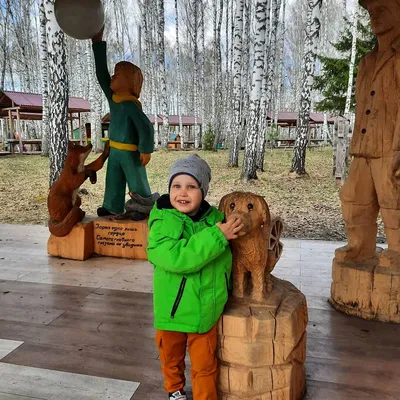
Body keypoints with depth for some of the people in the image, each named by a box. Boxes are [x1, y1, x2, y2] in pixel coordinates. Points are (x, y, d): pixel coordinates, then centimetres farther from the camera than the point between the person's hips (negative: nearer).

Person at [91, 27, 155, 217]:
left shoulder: (131, 104, -22)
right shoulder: (112, 96, 2)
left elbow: (146, 126, -24)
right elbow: (101, 72, 4)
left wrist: (146, 150, -20)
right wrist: (98, 43, 3)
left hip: (131, 152, -8)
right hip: (115, 149, 8)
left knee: (137, 183, 5)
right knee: (113, 180, 13)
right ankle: (112, 207, 23)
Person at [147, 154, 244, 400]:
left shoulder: (215, 218, -8)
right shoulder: (163, 222, -19)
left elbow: (225, 258, 11)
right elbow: (176, 257, -36)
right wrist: (217, 236, -34)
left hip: (206, 311, 1)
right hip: (172, 310, 0)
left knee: (205, 366, 15)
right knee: (171, 358, 24)